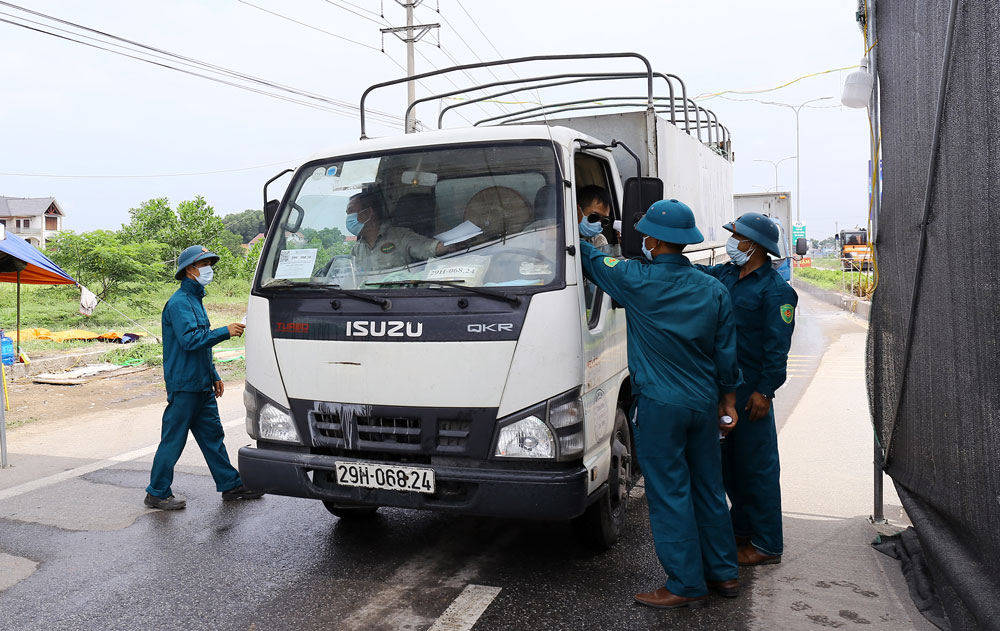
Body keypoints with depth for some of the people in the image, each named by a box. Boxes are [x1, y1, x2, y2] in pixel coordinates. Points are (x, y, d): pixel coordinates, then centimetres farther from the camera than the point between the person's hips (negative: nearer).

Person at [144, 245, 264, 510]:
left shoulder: (195, 299, 17)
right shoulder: (179, 302, -13)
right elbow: (189, 339, -25)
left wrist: (213, 376, 22)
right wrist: (225, 331, -22)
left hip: (201, 386, 10)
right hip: (183, 385, -10)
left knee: (213, 435, 12)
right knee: (173, 439, 0)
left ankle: (231, 485, 18)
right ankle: (157, 493, 11)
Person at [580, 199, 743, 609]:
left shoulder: (637, 281, -13)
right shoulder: (714, 289, 1)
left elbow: (589, 259, 3)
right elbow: (727, 355, 7)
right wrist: (728, 402, 18)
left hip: (659, 405, -6)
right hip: (703, 404, 6)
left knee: (669, 494, 3)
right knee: (708, 489, 17)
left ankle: (687, 586, 11)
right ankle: (724, 573, 29)